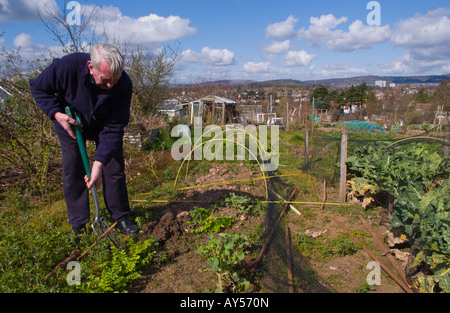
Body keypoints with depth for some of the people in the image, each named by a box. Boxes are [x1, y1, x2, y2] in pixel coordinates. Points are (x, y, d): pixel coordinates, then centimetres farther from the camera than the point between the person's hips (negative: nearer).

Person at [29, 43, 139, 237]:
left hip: (104, 126, 0)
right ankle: (78, 224, 14)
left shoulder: (124, 85, -32)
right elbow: (38, 88, -13)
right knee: (72, 174, 0)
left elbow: (114, 128, -29)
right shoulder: (67, 66, -34)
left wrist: (99, 162, -35)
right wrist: (56, 113, -28)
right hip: (71, 125, 0)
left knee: (114, 169, -2)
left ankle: (121, 217, 14)